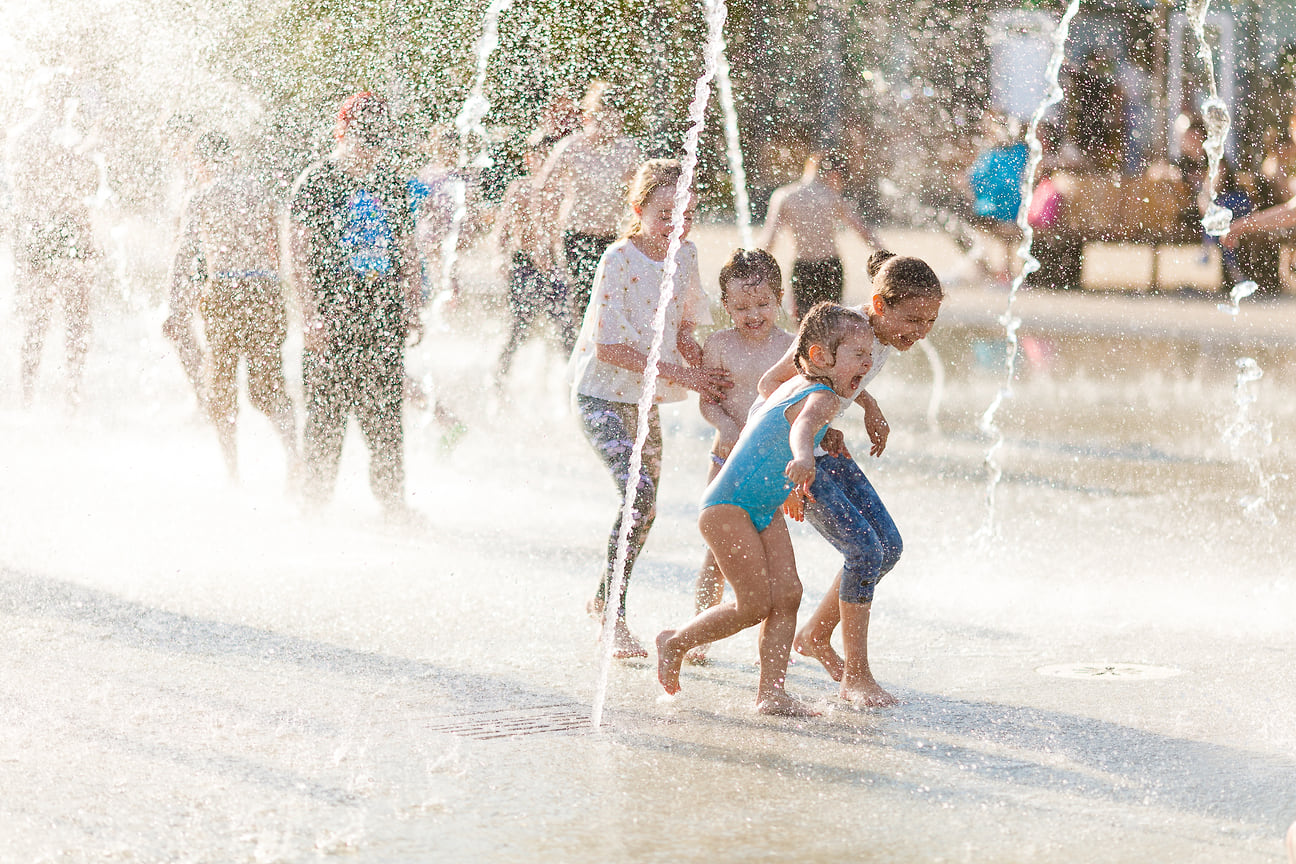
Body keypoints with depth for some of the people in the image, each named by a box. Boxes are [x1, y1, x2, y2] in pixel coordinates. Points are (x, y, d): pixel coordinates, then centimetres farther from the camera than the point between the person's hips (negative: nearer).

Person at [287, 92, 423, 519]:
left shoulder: (391, 182, 13)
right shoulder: (316, 182, -3)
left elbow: (407, 249, 19)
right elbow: (301, 253, -7)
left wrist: (412, 308, 12)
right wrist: (313, 315, -14)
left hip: (384, 310, 4)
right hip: (333, 310, -4)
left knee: (385, 408, 3)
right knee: (328, 405, -3)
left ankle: (391, 495, 9)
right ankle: (316, 497, 7)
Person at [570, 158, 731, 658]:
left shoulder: (685, 256, 1)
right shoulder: (619, 260, -19)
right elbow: (609, 346, -20)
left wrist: (704, 371, -7)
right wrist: (679, 374, -21)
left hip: (646, 396, 7)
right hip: (601, 392, -7)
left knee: (644, 505, 13)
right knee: (639, 494, -21)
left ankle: (604, 598, 34)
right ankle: (613, 617, -12)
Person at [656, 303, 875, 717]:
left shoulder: (794, 386, 11)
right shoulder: (822, 398, -20)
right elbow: (802, 427, -45)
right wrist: (802, 458, -70)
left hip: (764, 508, 10)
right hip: (727, 506, -10)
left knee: (787, 593, -2)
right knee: (756, 604, -10)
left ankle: (771, 692, -2)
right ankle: (674, 643, 11)